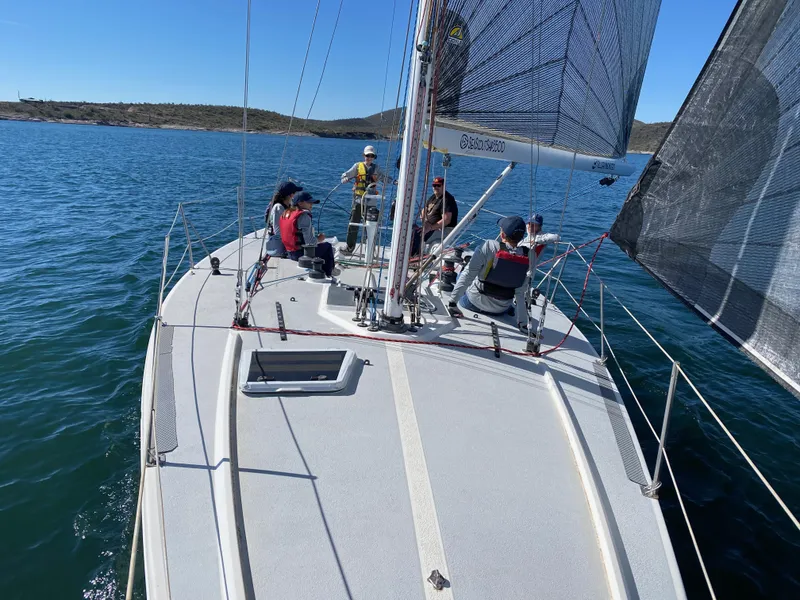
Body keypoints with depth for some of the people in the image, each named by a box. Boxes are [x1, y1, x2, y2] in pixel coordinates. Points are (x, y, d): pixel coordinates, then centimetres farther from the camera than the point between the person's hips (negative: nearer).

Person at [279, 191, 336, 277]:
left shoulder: (285, 213, 8)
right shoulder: (304, 216, -19)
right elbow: (310, 242, -22)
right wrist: (319, 239, -1)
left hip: (289, 253, 9)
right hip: (301, 253, -9)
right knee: (327, 246, 12)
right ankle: (328, 275, 22)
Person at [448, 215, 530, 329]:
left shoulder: (490, 246, -23)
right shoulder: (528, 258, -15)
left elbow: (468, 274, -24)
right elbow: (521, 294, -13)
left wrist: (453, 302, -19)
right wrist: (523, 323, -5)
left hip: (474, 302, -3)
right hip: (501, 310, 3)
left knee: (461, 276, 26)